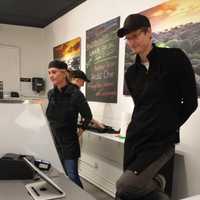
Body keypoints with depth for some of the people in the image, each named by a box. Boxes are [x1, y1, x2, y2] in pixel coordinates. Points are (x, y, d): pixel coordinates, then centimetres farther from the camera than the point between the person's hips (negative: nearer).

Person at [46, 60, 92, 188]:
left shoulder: (76, 94, -16)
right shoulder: (51, 94, 2)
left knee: (72, 177, -1)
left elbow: (88, 116, -6)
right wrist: (52, 129, 10)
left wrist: (79, 132, -3)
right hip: (53, 140, 6)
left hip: (69, 142, -6)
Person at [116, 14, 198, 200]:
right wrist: (139, 128, 4)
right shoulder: (131, 73, 10)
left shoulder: (175, 58, -6)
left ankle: (157, 181, 11)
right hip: (134, 138, 6)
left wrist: (167, 127, 1)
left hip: (161, 140, -6)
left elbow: (190, 102, -4)